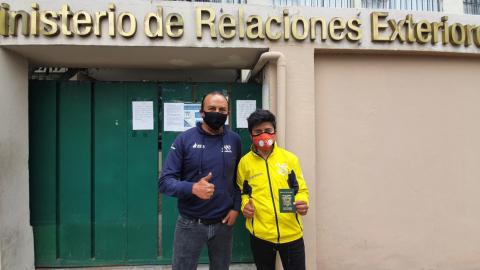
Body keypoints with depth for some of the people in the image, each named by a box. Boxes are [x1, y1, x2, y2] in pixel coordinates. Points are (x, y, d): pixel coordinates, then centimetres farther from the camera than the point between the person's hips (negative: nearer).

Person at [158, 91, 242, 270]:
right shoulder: (185, 139, -9)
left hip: (224, 223, 3)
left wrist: (236, 207, -2)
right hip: (190, 224, -2)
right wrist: (192, 188, -28)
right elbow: (164, 181, -12)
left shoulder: (234, 140, 0)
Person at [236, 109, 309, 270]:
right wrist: (245, 205, -9)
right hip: (260, 235, 0)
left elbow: (301, 190, 6)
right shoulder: (245, 162, 0)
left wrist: (303, 203, -14)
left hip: (292, 233, 0)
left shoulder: (290, 158, 0)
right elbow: (242, 192, 11)